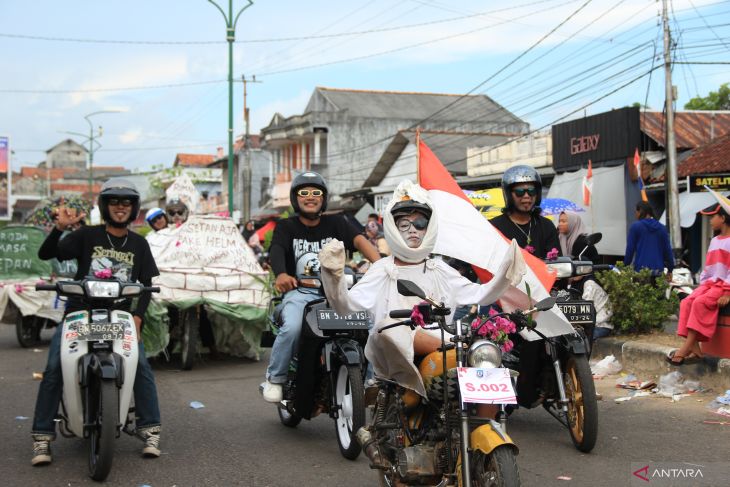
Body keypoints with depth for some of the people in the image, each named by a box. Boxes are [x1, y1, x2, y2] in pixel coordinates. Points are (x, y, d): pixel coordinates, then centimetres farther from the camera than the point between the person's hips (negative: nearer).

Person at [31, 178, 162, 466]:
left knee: (142, 366, -17)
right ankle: (42, 436, -8)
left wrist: (137, 317, -6)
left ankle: (149, 431, -8)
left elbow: (146, 285, 10)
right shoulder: (87, 235, 3)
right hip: (79, 314, -1)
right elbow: (45, 254, -6)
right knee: (54, 369, -15)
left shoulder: (139, 245, 11)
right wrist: (60, 228, -24)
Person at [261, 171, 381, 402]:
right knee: (292, 328, -32)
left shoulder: (335, 223, 12)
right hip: (299, 292, -2)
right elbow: (276, 251, -12)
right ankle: (275, 377, -8)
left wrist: (379, 264, -28)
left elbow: (359, 240, -6)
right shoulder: (286, 227, 9)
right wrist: (281, 275, -37)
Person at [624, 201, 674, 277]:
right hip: (658, 270, 4)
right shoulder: (662, 228, 11)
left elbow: (630, 249, -2)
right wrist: (670, 269, 14)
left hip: (640, 270, -4)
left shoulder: (635, 227, -1)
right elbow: (667, 250, 10)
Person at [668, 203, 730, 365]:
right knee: (686, 302, -16)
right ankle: (695, 350, -25)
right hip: (710, 283, 8)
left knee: (700, 303, -30)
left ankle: (686, 347, -31)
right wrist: (702, 284, 8)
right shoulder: (714, 241, 20)